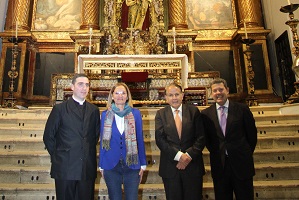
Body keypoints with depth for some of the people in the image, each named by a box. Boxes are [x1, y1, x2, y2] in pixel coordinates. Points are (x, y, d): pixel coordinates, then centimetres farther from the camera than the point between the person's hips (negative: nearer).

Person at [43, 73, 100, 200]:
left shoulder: (94, 110, 9)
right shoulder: (60, 109, 0)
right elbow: (48, 136, 1)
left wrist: (89, 152, 7)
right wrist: (56, 156, 0)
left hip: (88, 169, 3)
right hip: (64, 168, -2)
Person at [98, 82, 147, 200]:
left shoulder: (135, 113, 0)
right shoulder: (105, 114, 1)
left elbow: (140, 139, 3)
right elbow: (103, 141, 5)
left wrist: (143, 164, 2)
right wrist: (101, 165, 5)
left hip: (132, 164, 0)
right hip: (111, 165, 1)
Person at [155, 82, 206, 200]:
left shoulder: (193, 111, 3)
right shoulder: (161, 114, 3)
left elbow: (201, 137, -1)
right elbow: (160, 139, -6)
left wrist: (189, 155, -13)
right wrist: (178, 155, -15)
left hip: (193, 164, 0)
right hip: (170, 166, 0)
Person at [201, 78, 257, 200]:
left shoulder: (242, 109, -2)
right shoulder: (206, 114, -1)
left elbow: (252, 134, 4)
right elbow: (206, 138, 8)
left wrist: (247, 153, 7)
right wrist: (215, 152, 5)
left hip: (241, 163, 0)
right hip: (219, 165, 1)